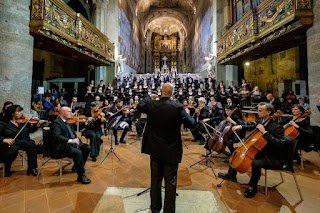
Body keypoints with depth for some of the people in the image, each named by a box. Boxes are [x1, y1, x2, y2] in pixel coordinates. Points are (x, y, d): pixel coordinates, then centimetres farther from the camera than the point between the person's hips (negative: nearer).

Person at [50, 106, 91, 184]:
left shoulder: (67, 121, 16)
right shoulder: (56, 123, -11)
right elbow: (57, 136, -24)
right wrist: (70, 141, -32)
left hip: (72, 143, 9)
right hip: (62, 146, -9)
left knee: (87, 148, -3)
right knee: (78, 152, -30)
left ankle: (76, 167, 15)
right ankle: (81, 176, -18)